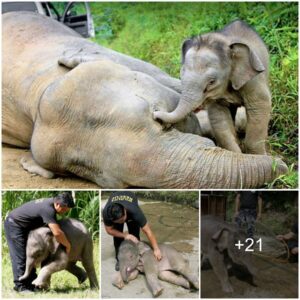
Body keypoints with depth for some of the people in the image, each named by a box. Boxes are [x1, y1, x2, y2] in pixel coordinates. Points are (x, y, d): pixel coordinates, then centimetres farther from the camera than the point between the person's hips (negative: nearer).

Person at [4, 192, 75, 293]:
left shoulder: (50, 202, -1)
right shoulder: (48, 209, -30)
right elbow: (57, 233, -37)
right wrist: (68, 245, -23)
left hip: (21, 226, 10)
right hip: (14, 224, -10)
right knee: (20, 256, -10)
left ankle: (30, 283, 17)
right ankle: (20, 286, -6)